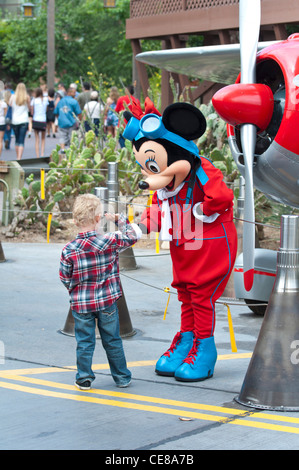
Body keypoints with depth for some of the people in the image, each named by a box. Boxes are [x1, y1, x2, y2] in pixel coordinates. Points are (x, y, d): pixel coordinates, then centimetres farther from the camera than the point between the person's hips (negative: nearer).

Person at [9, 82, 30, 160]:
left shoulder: (13, 96, -4)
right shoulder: (27, 97, -4)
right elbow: (29, 108, 7)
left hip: (15, 121, 2)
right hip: (24, 121, -2)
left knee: (17, 140, 17)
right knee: (22, 141, -4)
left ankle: (17, 158, 24)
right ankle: (19, 158, -18)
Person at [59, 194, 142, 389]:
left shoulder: (68, 250, -13)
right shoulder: (111, 241, -14)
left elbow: (66, 279, -5)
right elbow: (134, 235, 1)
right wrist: (120, 219, 13)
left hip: (81, 304, 0)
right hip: (107, 301, 1)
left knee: (84, 342, 11)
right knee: (113, 341, 13)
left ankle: (84, 378, 16)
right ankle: (122, 377, 24)